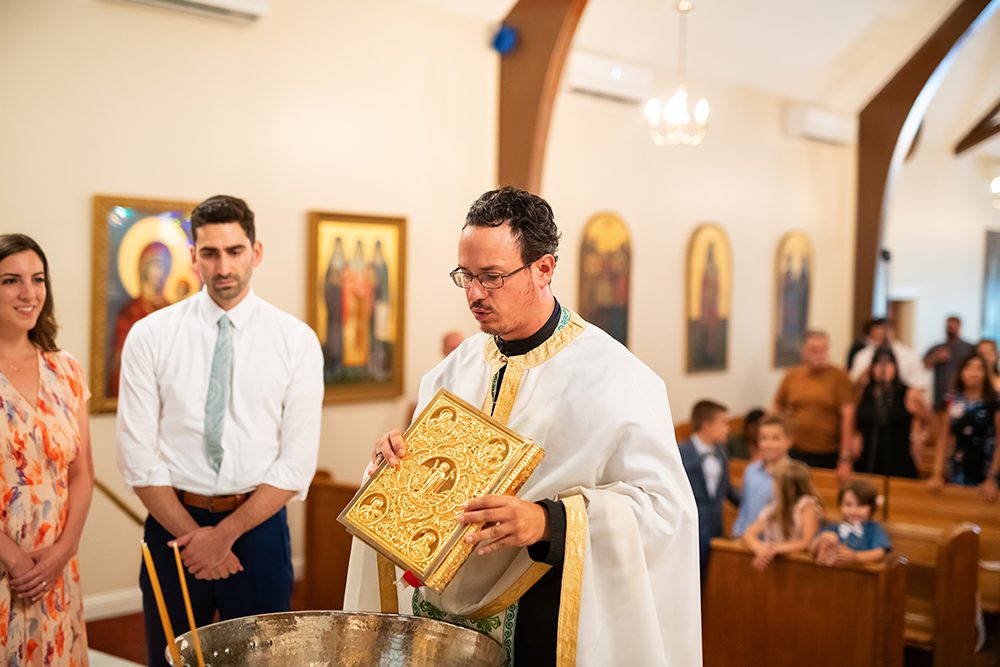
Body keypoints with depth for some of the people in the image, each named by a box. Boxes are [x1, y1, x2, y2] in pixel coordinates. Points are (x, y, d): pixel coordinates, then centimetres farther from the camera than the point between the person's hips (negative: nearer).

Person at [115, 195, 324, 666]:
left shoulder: (297, 340, -3)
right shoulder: (150, 336, -2)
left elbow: (297, 462, -5)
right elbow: (138, 455, -4)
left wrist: (227, 532, -11)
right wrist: (192, 534, -10)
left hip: (259, 523, 0)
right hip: (172, 524, 0)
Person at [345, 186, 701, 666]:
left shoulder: (612, 377, -15)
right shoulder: (455, 370, 4)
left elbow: (664, 504, -19)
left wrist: (548, 521, -31)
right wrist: (396, 456, -8)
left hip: (545, 625, -5)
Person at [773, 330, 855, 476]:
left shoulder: (839, 377, -5)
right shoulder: (792, 375, 4)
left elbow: (848, 417, -9)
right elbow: (777, 409, 14)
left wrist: (846, 458, -12)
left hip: (829, 455, -2)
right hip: (795, 452, 2)